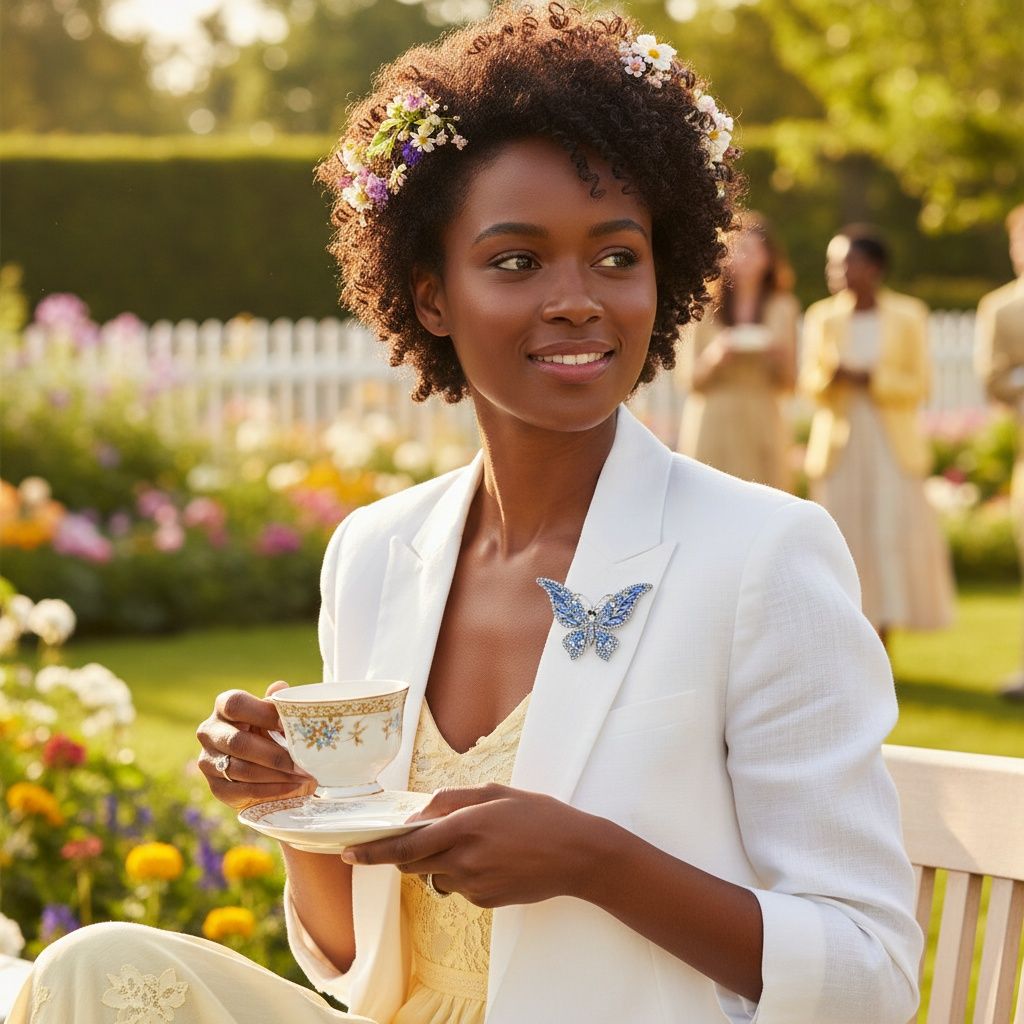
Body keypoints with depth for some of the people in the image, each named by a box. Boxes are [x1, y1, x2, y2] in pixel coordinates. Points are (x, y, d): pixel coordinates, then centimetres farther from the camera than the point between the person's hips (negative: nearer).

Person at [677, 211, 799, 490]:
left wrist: (778, 356, -9)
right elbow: (688, 378, 1)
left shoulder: (782, 308, 11)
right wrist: (714, 355, -17)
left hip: (761, 425, 2)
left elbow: (788, 383, 11)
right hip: (711, 429, -2)